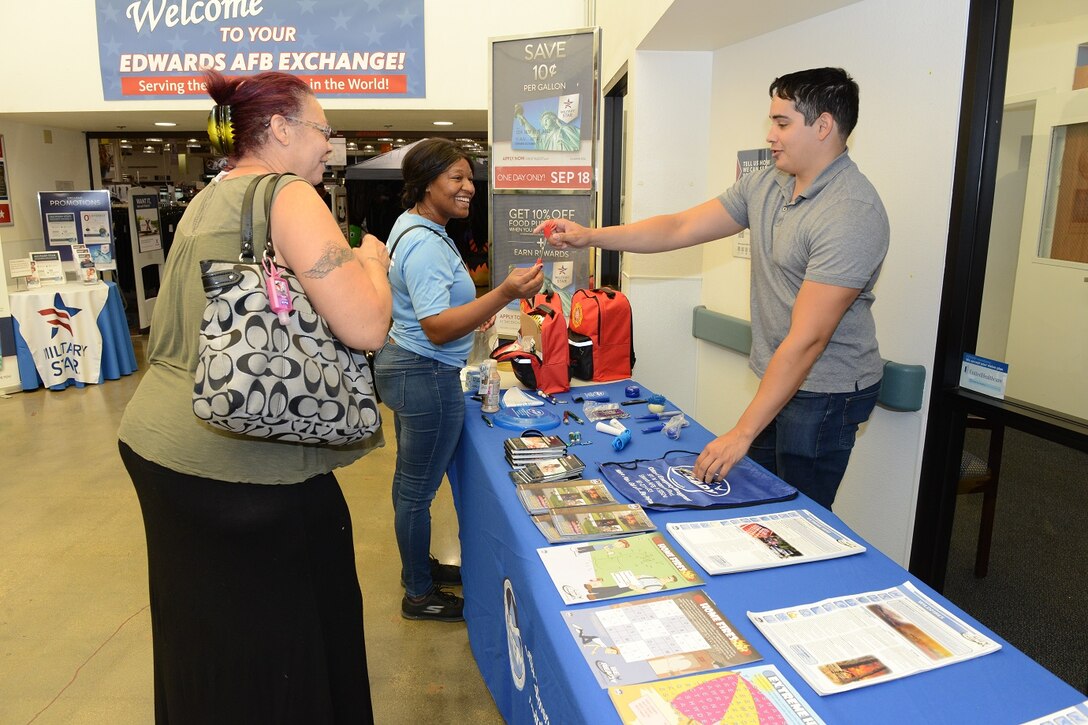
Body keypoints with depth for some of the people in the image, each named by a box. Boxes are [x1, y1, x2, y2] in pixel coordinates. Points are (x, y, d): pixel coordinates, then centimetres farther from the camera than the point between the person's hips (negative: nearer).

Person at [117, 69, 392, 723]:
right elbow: (366, 329, -22)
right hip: (244, 459, -9)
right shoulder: (290, 197, -13)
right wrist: (373, 262, -2)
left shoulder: (206, 200, 14)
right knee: (278, 643, 8)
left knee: (204, 635, 25)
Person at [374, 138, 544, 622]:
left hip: (403, 364, 11)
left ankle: (417, 565, 41)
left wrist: (474, 310, 20)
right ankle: (420, 595, 21)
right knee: (418, 489, 4)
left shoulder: (412, 225, 10)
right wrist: (503, 296, -40)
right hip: (426, 375, -11)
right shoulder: (426, 244, -24)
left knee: (411, 481, 23)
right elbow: (437, 329, -31)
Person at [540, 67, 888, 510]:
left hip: (825, 394, -7)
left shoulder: (852, 214, -24)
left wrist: (742, 433, -26)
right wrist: (590, 236, -3)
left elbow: (806, 340, -27)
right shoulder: (766, 184, 3)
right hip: (778, 378, 7)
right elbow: (681, 228, 5)